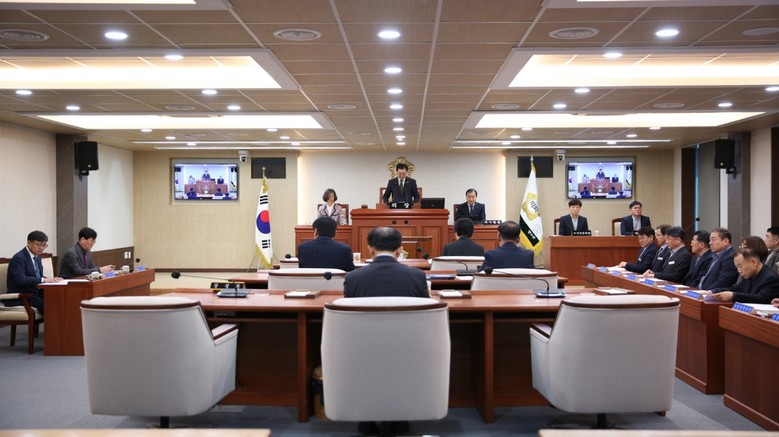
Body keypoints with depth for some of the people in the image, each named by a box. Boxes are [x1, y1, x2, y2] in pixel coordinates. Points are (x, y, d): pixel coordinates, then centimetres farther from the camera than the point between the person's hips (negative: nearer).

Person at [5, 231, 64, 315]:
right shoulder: (18, 258, -13)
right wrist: (43, 280, -29)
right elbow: (20, 279, -25)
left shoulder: (37, 257, 13)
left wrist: (51, 279, -4)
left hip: (35, 294, 8)